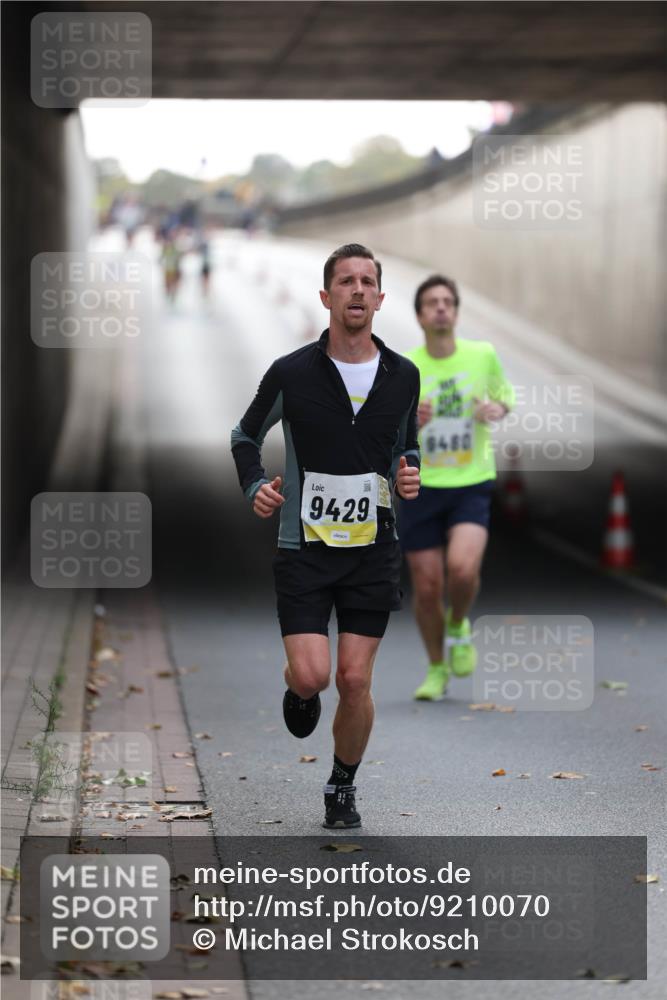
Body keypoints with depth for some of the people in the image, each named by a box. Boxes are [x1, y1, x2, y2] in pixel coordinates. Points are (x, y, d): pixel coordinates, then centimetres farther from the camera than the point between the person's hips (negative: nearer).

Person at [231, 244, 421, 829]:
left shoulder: (403, 376, 4)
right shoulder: (291, 373, -5)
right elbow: (246, 435, 11)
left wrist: (409, 476, -2)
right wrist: (256, 487, -6)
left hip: (373, 549, 2)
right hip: (304, 545, -2)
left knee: (355, 681, 0)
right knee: (312, 675, -13)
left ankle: (343, 787, 22)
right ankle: (298, 688, 26)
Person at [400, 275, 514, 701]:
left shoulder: (483, 355, -1)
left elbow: (504, 394, 18)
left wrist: (497, 409, -6)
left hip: (472, 485, 0)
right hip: (421, 489, 0)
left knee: (463, 569, -23)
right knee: (427, 587, 1)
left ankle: (459, 626, 11)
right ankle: (437, 669, 25)